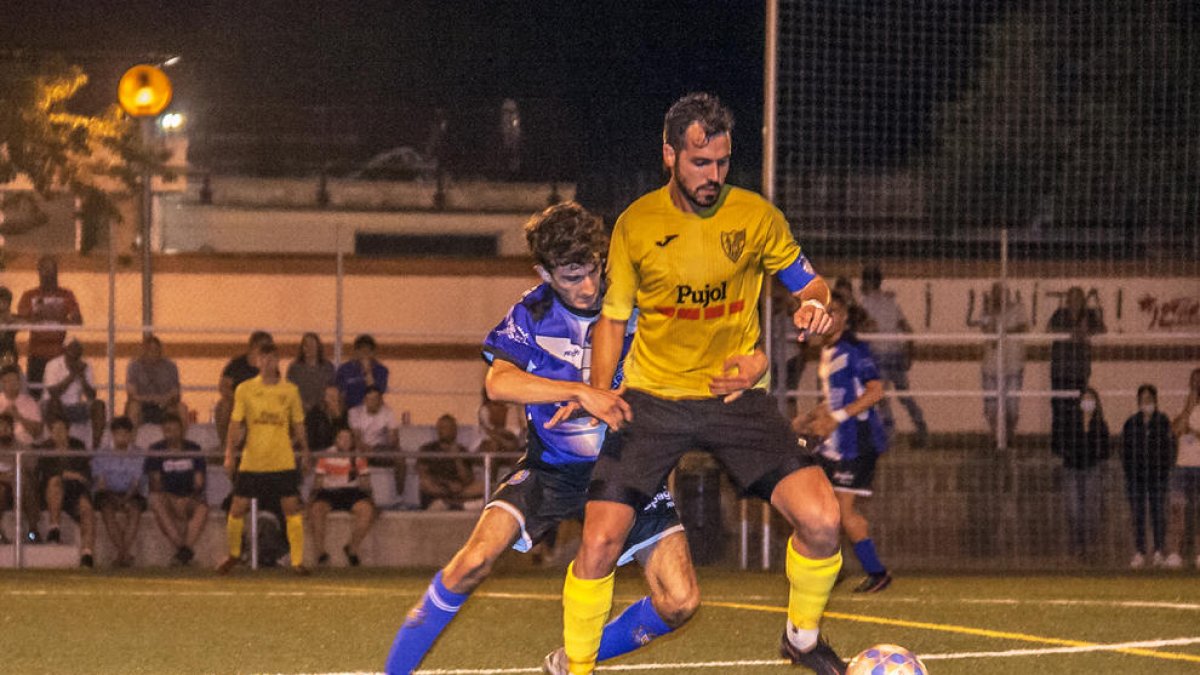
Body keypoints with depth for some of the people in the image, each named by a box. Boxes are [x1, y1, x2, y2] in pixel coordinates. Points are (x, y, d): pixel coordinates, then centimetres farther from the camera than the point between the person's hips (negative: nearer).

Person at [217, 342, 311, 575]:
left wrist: (305, 451, 14)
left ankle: (298, 560, 0)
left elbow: (298, 424, 14)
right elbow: (235, 424, 3)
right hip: (251, 461, 0)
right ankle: (234, 554, 22)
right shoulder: (245, 389, 1)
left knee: (292, 509, -7)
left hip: (283, 462, 0)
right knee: (237, 509, 1)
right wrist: (229, 453, -4)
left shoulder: (290, 390, 4)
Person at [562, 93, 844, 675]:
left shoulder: (755, 216, -3)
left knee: (821, 519, -16)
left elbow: (805, 280, 9)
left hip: (736, 396, 0)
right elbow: (613, 316, 8)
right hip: (651, 401, 0)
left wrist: (816, 304, -15)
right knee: (599, 543, -12)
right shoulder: (635, 225, -2)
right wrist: (600, 392, -8)